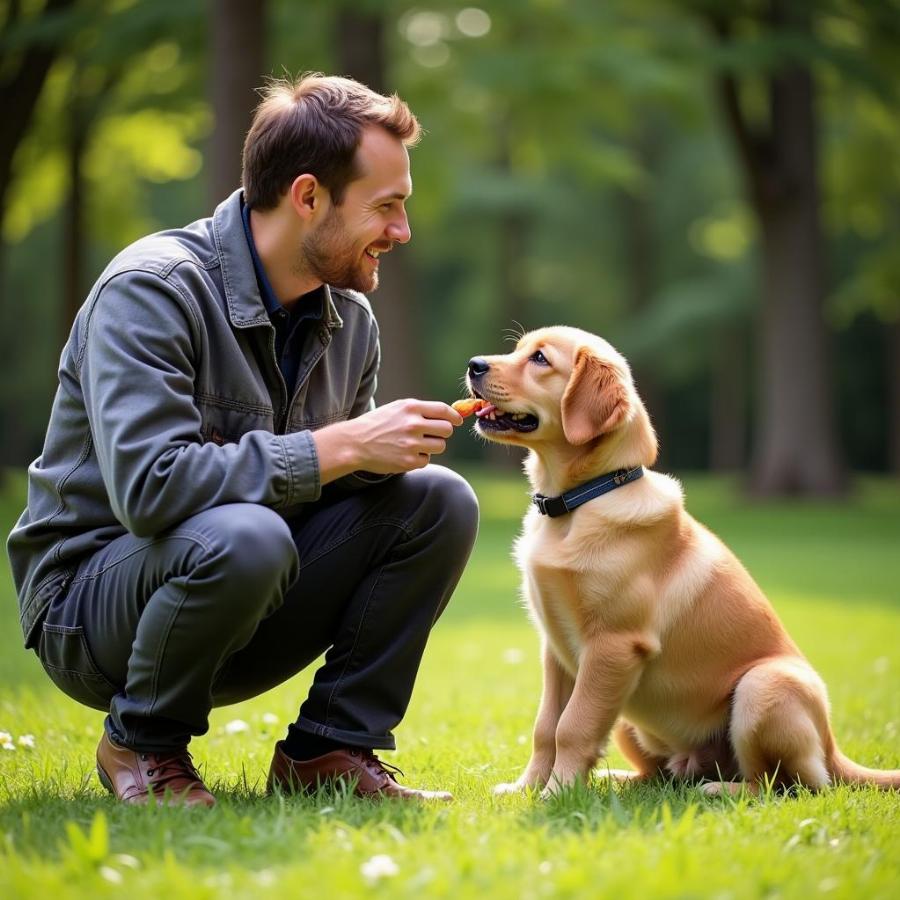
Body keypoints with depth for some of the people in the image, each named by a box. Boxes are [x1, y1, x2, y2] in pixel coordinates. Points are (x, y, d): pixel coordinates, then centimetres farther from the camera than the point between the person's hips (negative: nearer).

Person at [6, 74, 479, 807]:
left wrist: (389, 446, -13)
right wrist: (339, 447, -29)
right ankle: (142, 744, -10)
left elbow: (348, 467, 12)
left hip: (245, 607, 7)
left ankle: (332, 748, -2)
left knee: (438, 501, -11)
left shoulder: (350, 317, 3)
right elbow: (148, 484, -33)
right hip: (90, 604, -7)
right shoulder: (151, 290, -21)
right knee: (243, 536, -39)